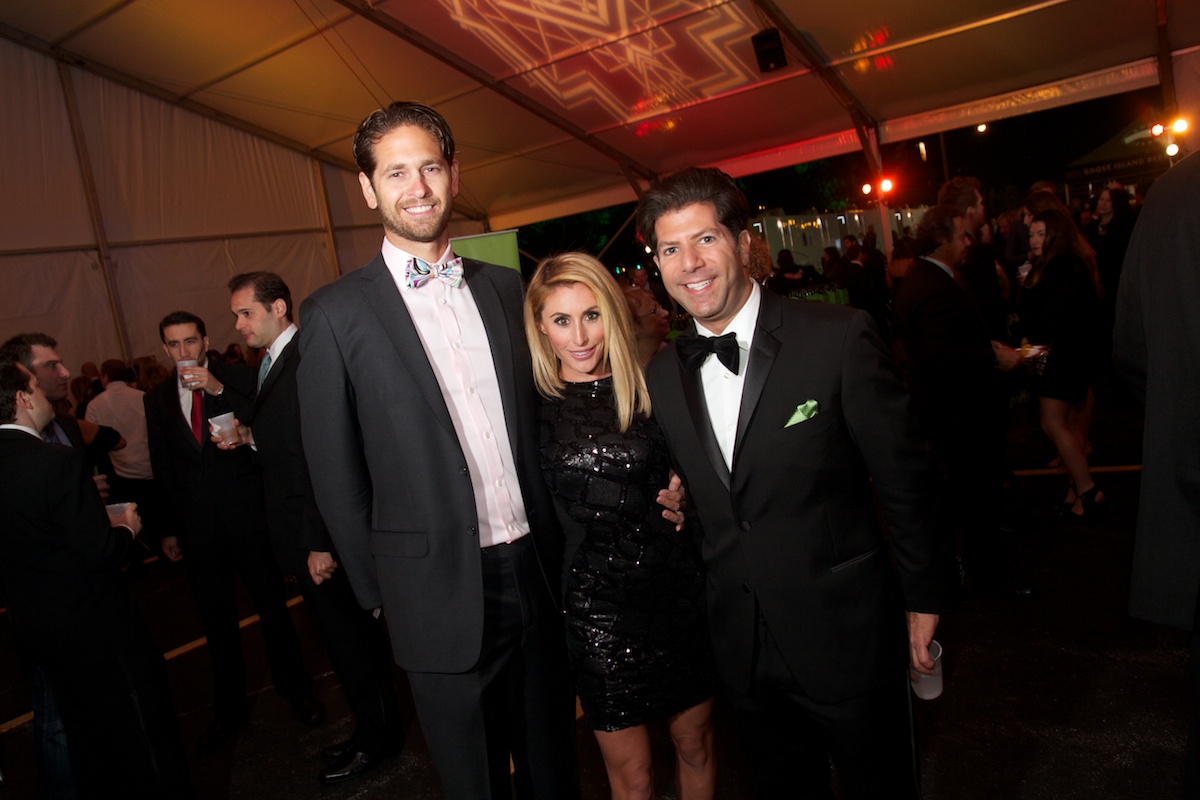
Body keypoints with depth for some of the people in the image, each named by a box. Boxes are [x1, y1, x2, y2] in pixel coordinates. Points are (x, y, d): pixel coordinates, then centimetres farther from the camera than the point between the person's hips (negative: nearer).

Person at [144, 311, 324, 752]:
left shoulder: (240, 377, -1)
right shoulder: (157, 399, 8)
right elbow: (162, 470, 12)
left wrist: (219, 390, -21)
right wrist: (167, 528, 11)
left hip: (247, 515, -3)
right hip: (196, 526, 3)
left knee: (273, 608, 7)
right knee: (216, 621, 13)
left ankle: (296, 691, 26)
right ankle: (228, 711, 29)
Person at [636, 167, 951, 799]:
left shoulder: (838, 338, -15)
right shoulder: (662, 375, 0)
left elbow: (904, 475, -9)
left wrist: (922, 597, -3)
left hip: (848, 635, -4)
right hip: (743, 647, 4)